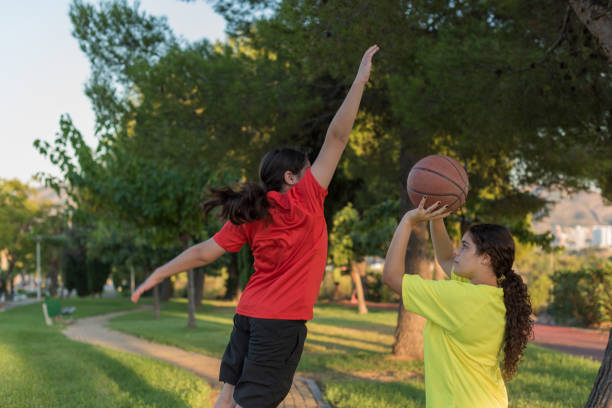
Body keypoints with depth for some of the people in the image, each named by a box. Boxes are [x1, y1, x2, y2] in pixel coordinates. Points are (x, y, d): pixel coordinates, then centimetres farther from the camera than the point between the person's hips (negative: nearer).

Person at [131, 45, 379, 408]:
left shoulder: (249, 217, 8)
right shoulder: (305, 201, -8)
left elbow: (204, 252, 7)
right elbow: (337, 137, -9)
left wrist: (157, 275, 17)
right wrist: (360, 81, -7)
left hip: (249, 314, 7)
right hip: (283, 321, -7)